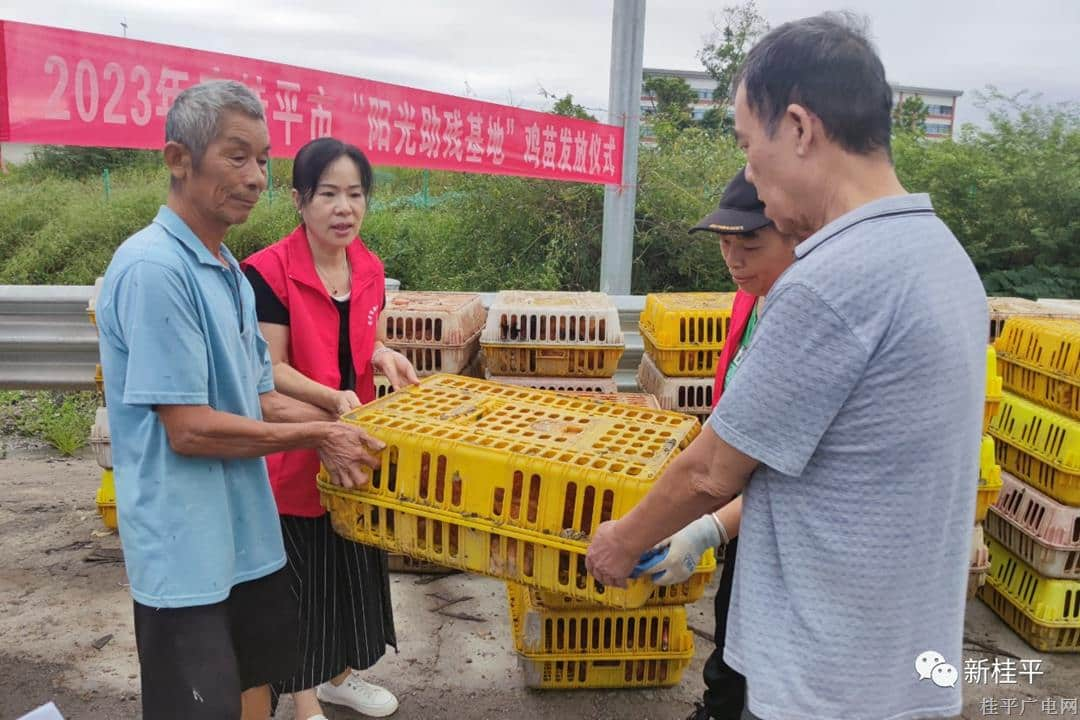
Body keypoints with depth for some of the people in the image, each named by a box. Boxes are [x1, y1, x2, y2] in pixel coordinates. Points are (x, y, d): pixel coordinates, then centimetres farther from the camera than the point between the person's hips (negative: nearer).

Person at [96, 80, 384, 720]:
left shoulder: (229, 271, 9)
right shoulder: (153, 268, -20)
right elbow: (190, 429, -22)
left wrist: (339, 427, 0)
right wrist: (313, 435, -12)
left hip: (248, 534, 9)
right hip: (187, 550, -8)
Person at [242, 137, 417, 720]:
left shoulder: (370, 269, 1)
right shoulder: (268, 271, -18)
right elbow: (270, 370, -18)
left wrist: (383, 355, -8)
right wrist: (331, 399, -32)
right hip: (293, 450, -6)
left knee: (355, 562, 20)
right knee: (299, 575, 9)